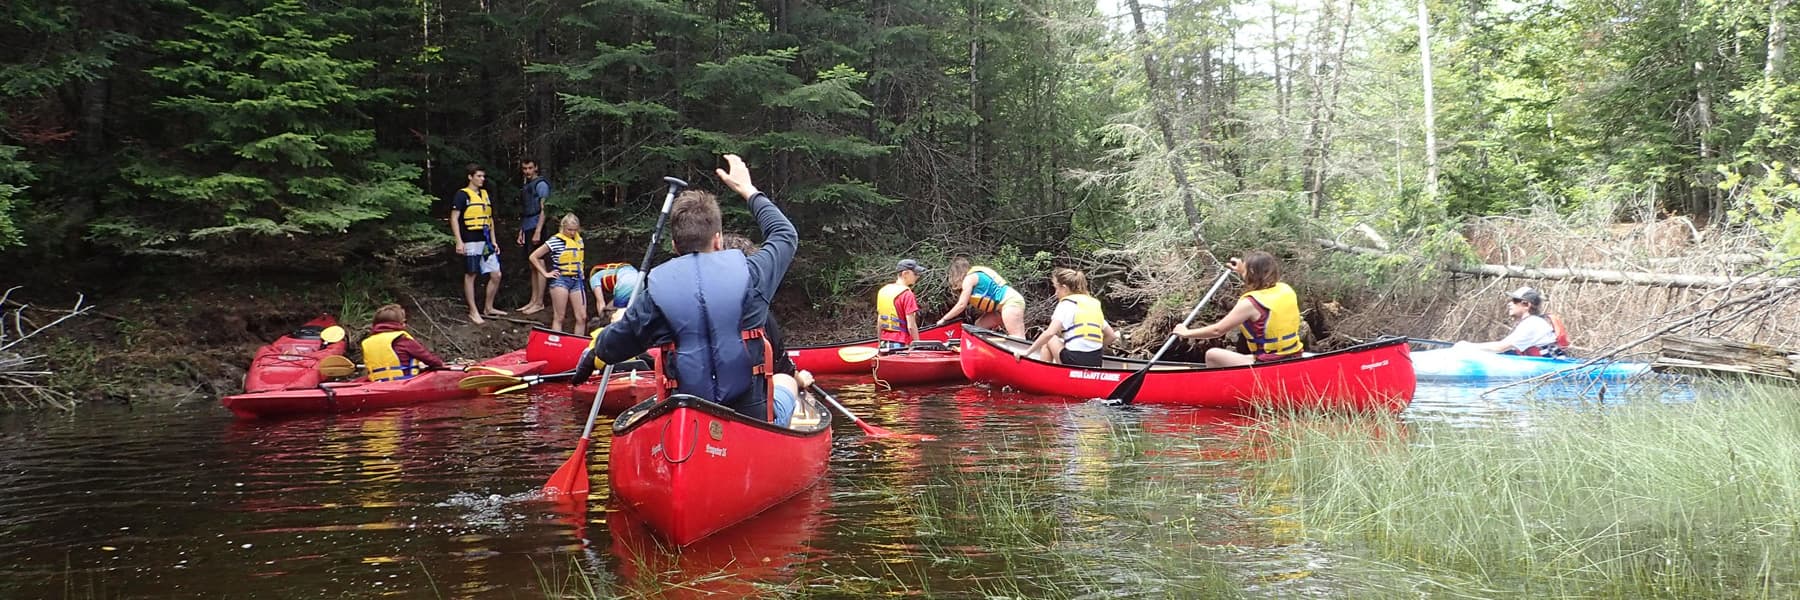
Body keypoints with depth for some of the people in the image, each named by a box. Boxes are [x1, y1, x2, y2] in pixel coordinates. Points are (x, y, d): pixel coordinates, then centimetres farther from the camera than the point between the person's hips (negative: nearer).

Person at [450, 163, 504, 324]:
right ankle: (473, 312, 7)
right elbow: (454, 218, -9)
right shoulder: (462, 194, -5)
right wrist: (459, 241, -16)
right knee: (470, 275, 1)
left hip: (486, 241, 7)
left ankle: (489, 308, 20)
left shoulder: (485, 194, 16)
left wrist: (493, 241, 17)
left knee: (496, 275, 6)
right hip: (471, 242, -7)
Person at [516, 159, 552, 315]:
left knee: (538, 265, -6)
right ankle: (533, 301, 14)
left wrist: (537, 232, -19)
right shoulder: (525, 187, 19)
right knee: (532, 266, 11)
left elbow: (543, 210, -13)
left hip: (536, 227, -9)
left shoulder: (541, 184, -7)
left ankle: (539, 303, -4)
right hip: (527, 228, 9)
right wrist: (521, 232, 19)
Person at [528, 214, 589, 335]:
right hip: (560, 280, -5)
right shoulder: (555, 241, -7)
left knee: (582, 317, 1)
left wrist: (581, 271, 12)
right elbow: (533, 257, -4)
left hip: (577, 280, 5)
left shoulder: (579, 240, 9)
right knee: (558, 317, -4)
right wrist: (545, 274, -5)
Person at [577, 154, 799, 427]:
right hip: (754, 422, -1)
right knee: (785, 383, 34)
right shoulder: (749, 274, -8)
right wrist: (748, 189, 27)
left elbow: (608, 350, 5)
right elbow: (786, 234, 13)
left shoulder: (656, 293, -8)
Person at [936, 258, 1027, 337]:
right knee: (979, 325, 10)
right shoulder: (976, 275, 21)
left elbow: (961, 305, -10)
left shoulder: (969, 279, -6)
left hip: (1011, 301, -10)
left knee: (1017, 338, -19)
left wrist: (943, 319, -2)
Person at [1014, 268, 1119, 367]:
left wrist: (1027, 352, -9)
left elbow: (1050, 333, -15)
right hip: (1096, 363, 7)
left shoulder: (1067, 303, -3)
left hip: (1074, 362, -7)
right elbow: (1111, 336, 16)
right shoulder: (1094, 303, 16)